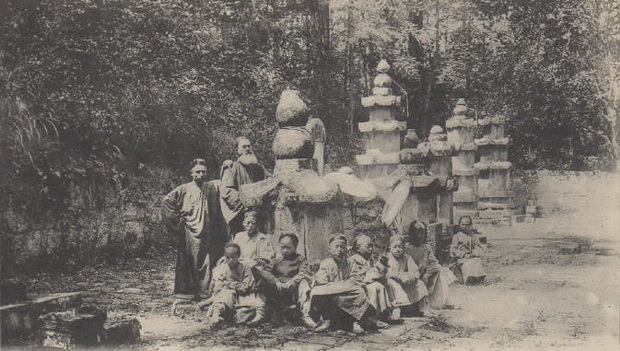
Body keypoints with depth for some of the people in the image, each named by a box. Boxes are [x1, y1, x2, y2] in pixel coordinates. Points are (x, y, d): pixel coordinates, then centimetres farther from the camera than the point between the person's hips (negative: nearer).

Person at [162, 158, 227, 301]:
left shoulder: (212, 187, 9)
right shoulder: (184, 189, -1)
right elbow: (166, 201, -2)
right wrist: (177, 217, -3)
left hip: (207, 232, 4)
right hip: (189, 232, -3)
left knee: (206, 262, 2)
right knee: (189, 261, -3)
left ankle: (203, 291, 10)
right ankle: (185, 291, 4)